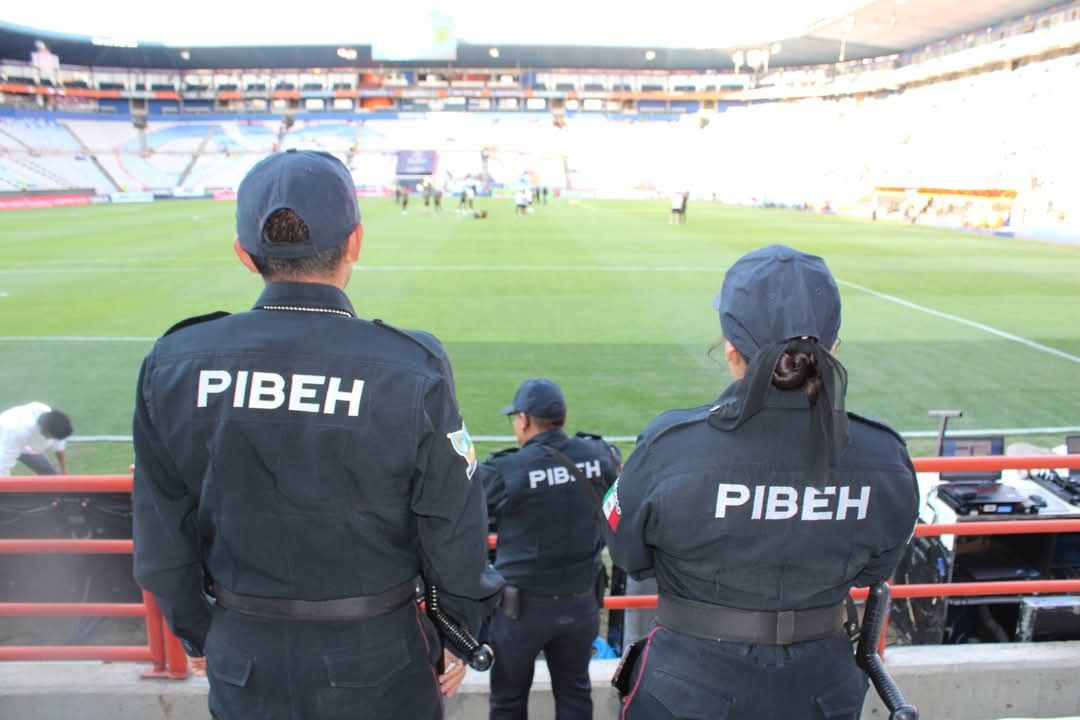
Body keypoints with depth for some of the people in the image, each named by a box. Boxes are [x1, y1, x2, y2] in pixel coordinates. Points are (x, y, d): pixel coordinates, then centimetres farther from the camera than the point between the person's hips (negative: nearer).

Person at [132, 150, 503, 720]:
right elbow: (455, 536, -13)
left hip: (241, 665, 3)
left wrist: (200, 636, 15)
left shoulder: (172, 366, -12)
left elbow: (163, 542, -2)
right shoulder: (412, 369, -22)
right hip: (375, 669, -2)